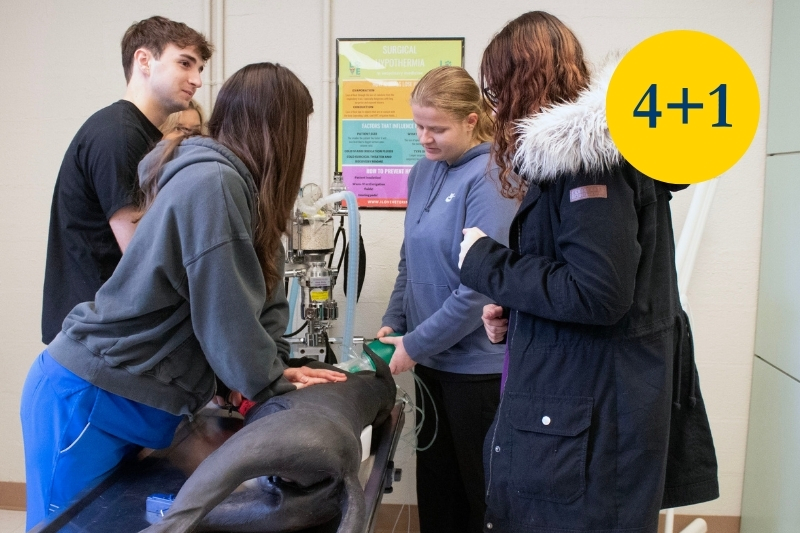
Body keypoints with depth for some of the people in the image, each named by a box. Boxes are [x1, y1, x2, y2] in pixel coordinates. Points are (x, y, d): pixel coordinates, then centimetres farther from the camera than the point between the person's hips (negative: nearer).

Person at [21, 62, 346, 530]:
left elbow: (262, 293, 8)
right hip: (90, 400, -8)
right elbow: (227, 314, -22)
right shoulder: (211, 183, -23)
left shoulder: (240, 185, 6)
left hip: (139, 402, 9)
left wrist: (278, 369, -1)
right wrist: (273, 383, -8)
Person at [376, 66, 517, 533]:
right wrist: (393, 323, 4)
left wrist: (415, 344, -14)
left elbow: (483, 285, -20)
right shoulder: (424, 171, 5)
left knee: (480, 490, 11)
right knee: (435, 481, 19)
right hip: (432, 359, 7)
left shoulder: (489, 178, -17)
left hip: (478, 365, -6)